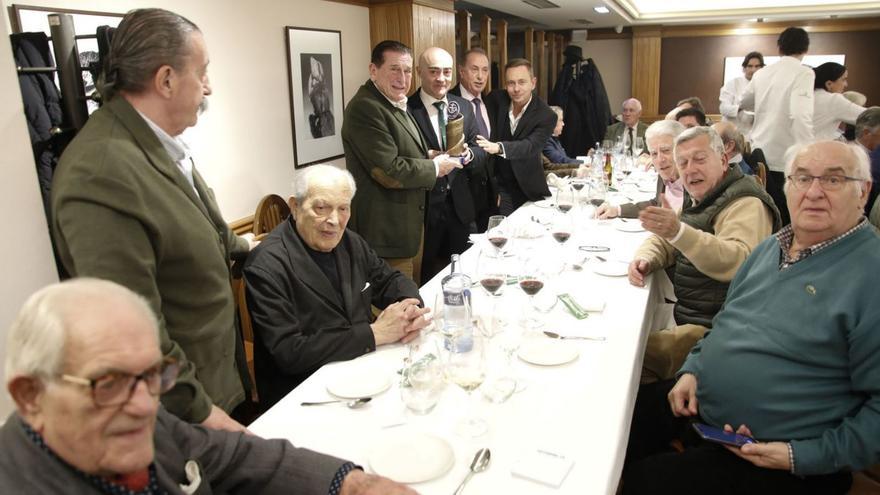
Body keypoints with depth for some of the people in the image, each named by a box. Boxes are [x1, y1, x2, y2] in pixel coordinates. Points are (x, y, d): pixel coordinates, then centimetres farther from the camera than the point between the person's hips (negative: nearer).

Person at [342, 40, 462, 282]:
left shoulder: (397, 104, 13)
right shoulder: (364, 108, -19)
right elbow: (388, 171, -24)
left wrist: (429, 158, 5)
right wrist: (434, 167, -11)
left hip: (411, 224, 10)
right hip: (387, 232, -10)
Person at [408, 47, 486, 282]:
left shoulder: (463, 106, 8)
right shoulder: (406, 108, -8)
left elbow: (480, 152, 9)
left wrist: (468, 154, -13)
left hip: (460, 206, 5)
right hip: (423, 207, -4)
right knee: (427, 276, 8)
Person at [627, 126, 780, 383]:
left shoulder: (746, 204, -17)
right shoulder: (698, 200, 13)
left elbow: (737, 261, -35)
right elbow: (664, 241, 18)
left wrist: (679, 231, -49)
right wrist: (645, 259, -7)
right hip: (688, 318, 9)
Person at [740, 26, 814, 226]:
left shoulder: (762, 73, 10)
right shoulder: (803, 73, -9)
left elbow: (743, 103, 26)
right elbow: (800, 115, -21)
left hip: (759, 150, 6)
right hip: (784, 156, -6)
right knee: (784, 214, 3)